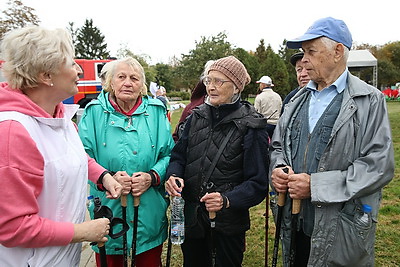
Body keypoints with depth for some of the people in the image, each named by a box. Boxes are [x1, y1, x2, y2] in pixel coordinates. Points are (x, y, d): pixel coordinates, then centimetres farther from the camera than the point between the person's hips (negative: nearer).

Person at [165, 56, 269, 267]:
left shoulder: (250, 126, -14)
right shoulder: (197, 116, 1)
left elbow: (258, 183, -16)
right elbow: (179, 155, 7)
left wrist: (227, 200, -31)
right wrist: (174, 175, -14)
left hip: (229, 220, -4)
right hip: (192, 216, 5)